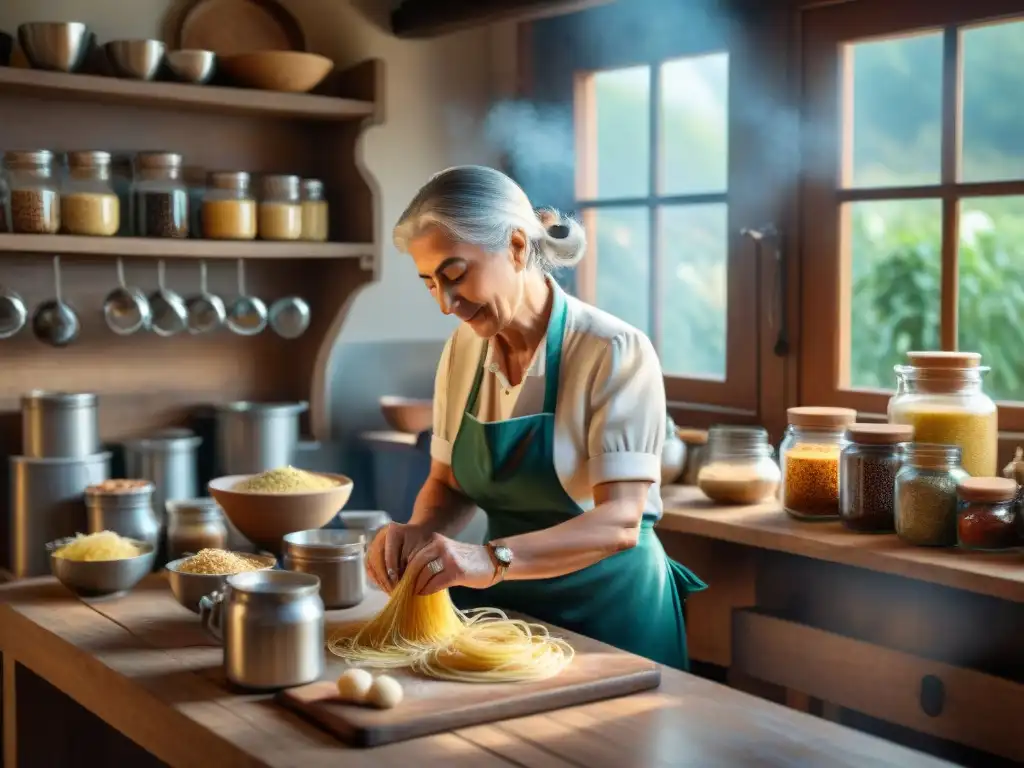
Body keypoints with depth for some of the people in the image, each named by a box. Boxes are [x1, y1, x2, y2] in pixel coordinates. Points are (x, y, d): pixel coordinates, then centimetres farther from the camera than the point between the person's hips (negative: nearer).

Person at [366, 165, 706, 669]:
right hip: (507, 608, 5)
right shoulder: (463, 350, 0)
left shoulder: (615, 353, -18)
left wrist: (491, 560, -38)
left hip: (609, 613, -4)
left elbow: (619, 522, -24)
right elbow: (448, 484, 9)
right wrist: (420, 534, -14)